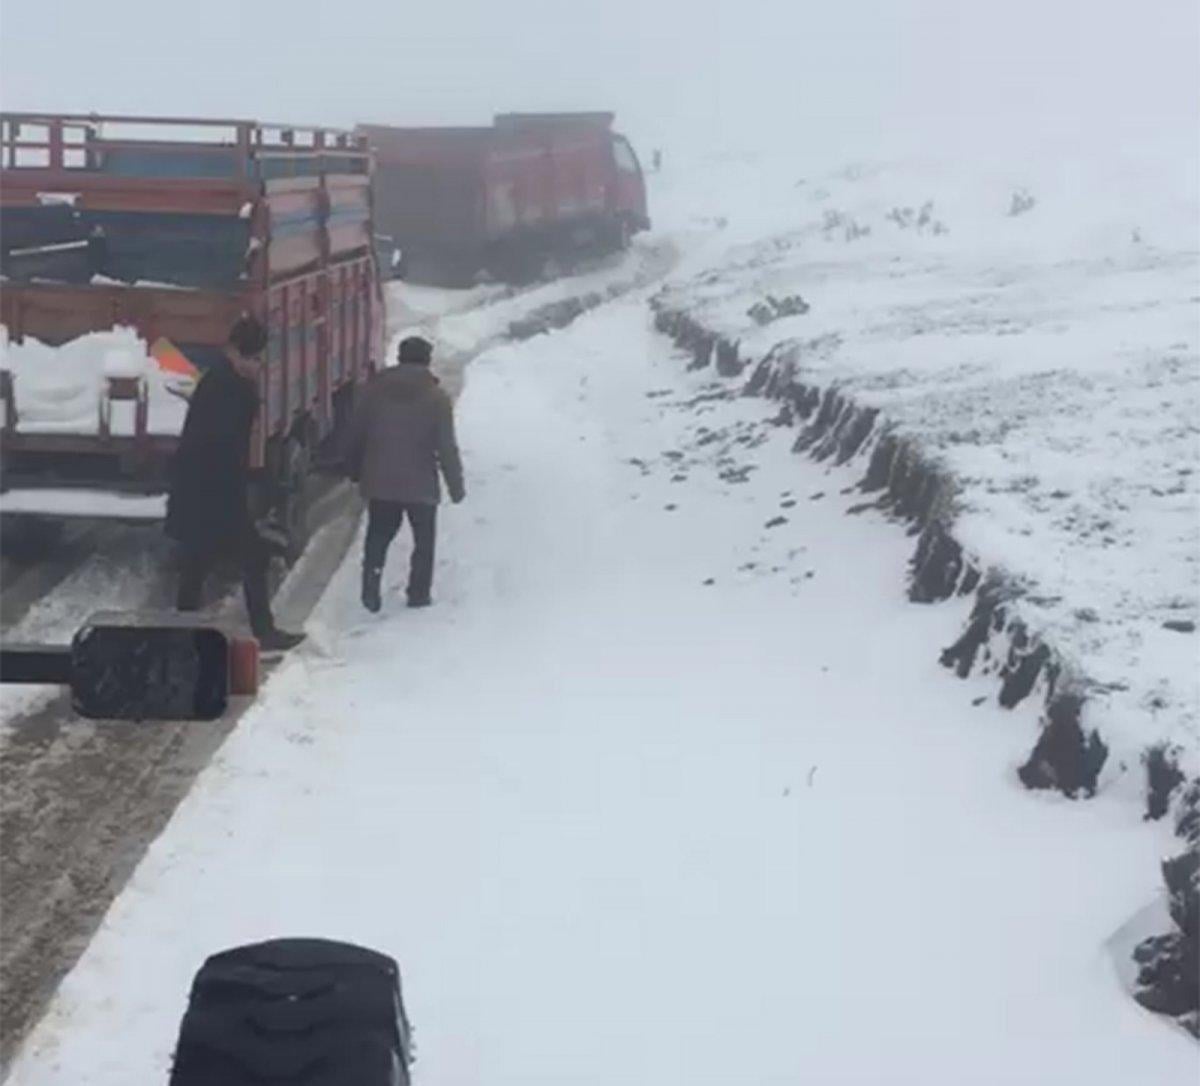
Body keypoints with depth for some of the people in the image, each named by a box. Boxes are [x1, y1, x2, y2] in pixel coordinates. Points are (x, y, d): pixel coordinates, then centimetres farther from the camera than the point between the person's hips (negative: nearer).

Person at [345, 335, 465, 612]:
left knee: (378, 537, 17)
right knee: (424, 542, 14)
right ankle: (418, 596, 15)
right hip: (420, 485, -2)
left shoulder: (374, 389, 0)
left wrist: (355, 470, 20)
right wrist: (456, 486, 1)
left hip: (379, 482, 3)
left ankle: (370, 591, 6)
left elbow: (356, 435, 6)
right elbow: (447, 448, -9)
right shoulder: (436, 397, -9)